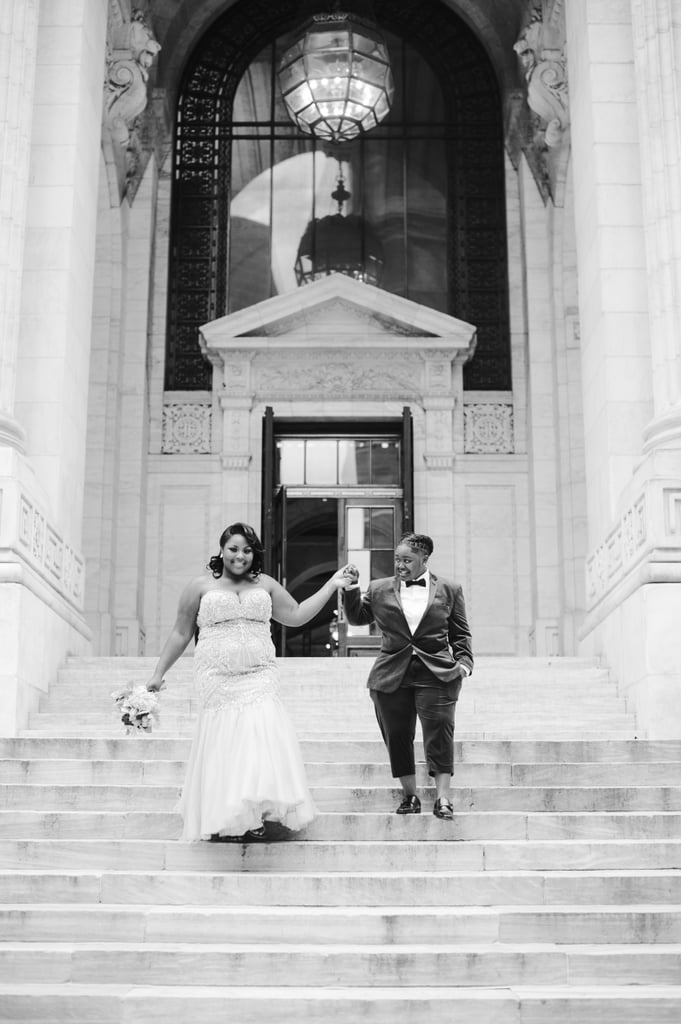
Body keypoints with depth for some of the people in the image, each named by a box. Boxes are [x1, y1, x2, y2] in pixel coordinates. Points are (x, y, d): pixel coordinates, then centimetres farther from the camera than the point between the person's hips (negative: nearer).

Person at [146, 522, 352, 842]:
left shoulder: (265, 584, 15)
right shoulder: (200, 586, 7)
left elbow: (296, 615, 17)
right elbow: (180, 633, 10)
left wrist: (331, 585, 13)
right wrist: (158, 674, 9)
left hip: (259, 678, 2)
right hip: (218, 682, -2)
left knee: (260, 740, -13)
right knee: (224, 746, -5)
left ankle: (252, 817, -9)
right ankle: (223, 820, 4)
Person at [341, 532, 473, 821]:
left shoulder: (449, 591, 6)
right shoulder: (379, 589, 8)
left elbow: (460, 634, 10)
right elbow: (357, 617, 11)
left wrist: (464, 661, -5)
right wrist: (351, 589, -4)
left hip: (436, 675, -2)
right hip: (391, 676, 2)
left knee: (439, 733, -8)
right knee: (397, 736, 5)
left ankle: (442, 798, -4)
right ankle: (410, 795, 18)